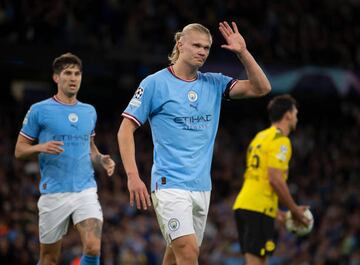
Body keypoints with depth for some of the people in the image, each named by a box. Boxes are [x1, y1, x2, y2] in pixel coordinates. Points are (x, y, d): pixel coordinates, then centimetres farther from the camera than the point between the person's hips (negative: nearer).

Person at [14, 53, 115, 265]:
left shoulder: (89, 112, 13)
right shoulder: (39, 110, 0)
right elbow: (19, 150, 3)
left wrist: (101, 159, 6)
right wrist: (41, 147, -17)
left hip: (86, 190, 2)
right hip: (54, 192, -2)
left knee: (93, 248, -18)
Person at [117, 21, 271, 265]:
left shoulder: (214, 84, 10)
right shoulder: (155, 84, -4)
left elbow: (261, 88, 4)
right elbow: (126, 129, -4)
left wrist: (243, 52, -6)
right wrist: (132, 176, -14)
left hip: (202, 186, 6)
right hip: (170, 183, -6)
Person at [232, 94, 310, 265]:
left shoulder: (260, 137, 20)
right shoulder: (280, 140, -8)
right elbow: (275, 180, -17)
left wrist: (275, 211, 25)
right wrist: (295, 210, -7)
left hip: (243, 204, 9)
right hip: (259, 209, -9)